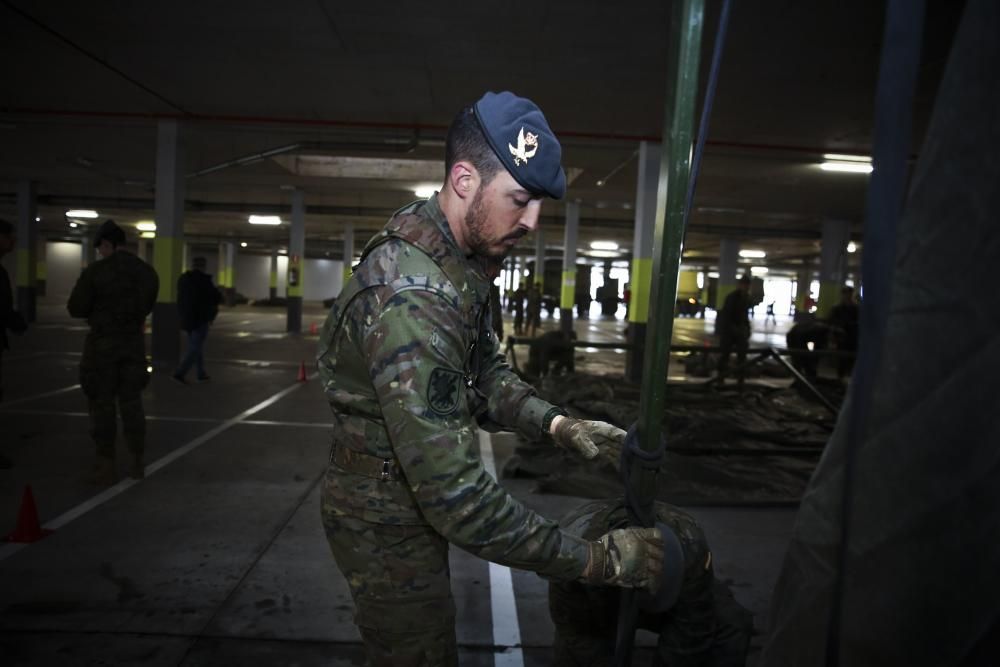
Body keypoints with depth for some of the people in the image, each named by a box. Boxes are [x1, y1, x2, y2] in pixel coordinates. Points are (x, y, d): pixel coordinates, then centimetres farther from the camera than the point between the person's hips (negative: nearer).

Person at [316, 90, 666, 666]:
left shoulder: (460, 260, -2)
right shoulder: (412, 299, -35)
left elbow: (487, 373, 4)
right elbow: (456, 494, -36)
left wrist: (554, 423, -14)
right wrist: (595, 560, -30)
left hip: (417, 503, 9)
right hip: (389, 529, -9)